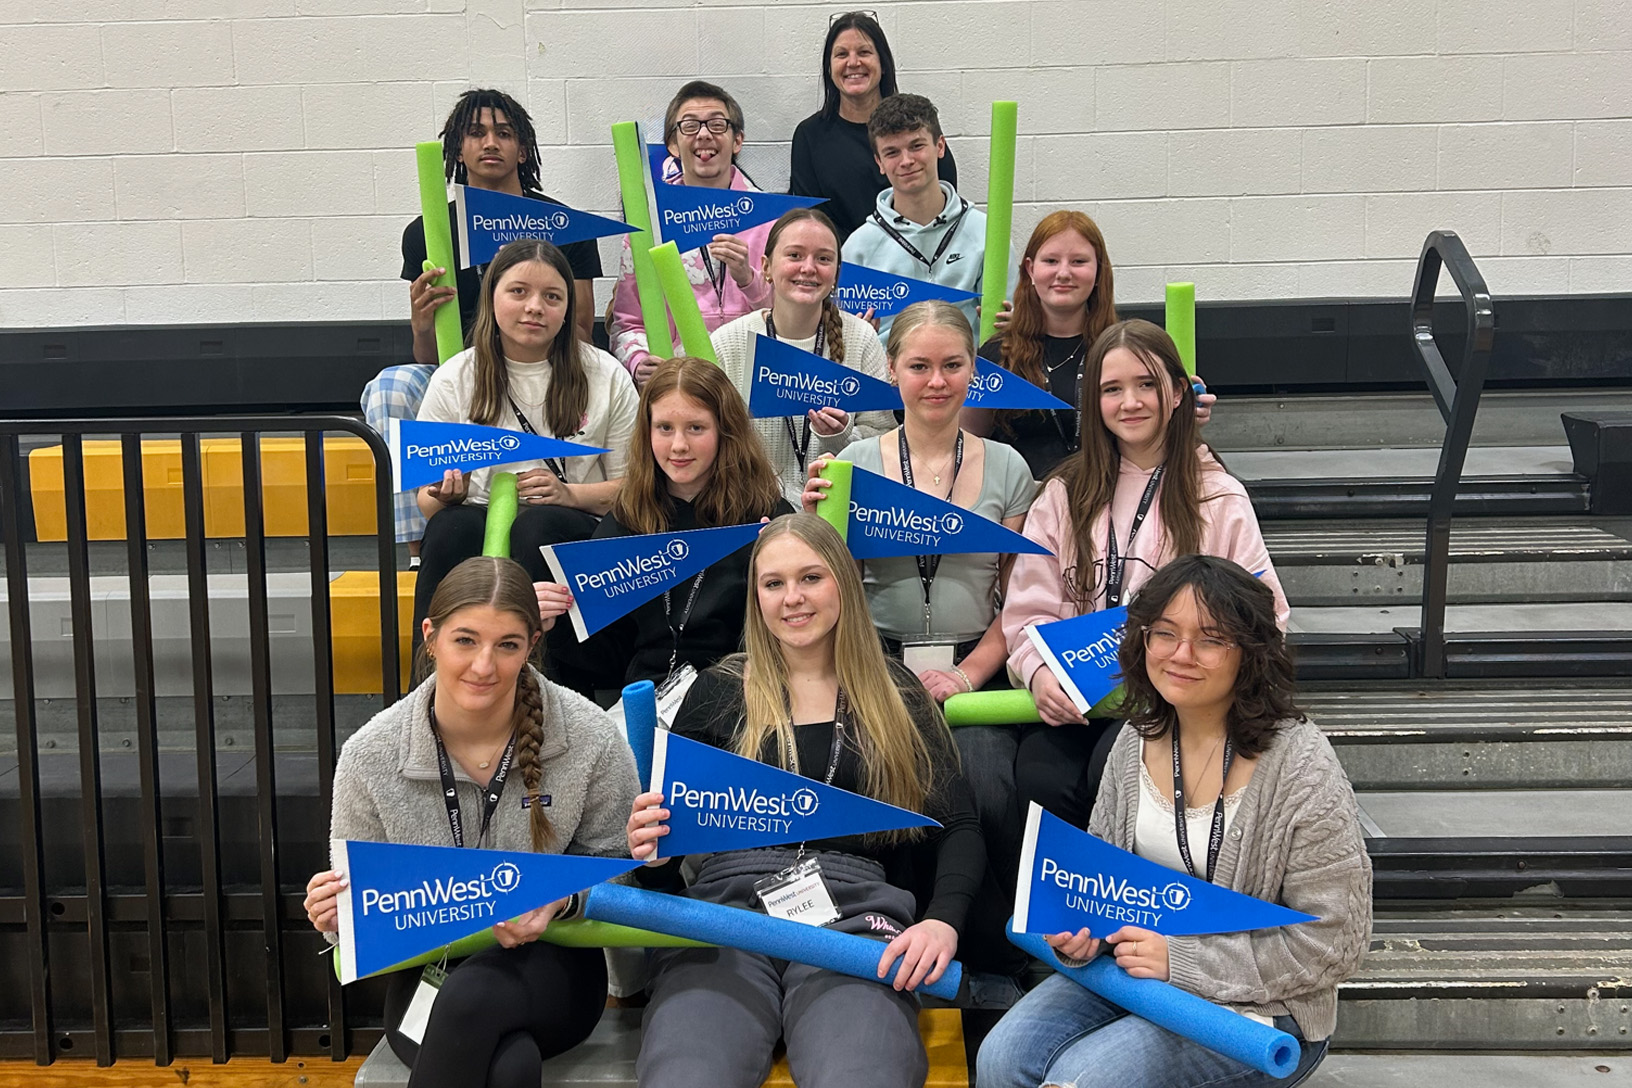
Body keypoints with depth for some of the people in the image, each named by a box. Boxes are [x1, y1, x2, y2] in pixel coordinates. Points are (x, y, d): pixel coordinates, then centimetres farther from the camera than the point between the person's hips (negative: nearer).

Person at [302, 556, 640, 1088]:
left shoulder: (591, 738, -10)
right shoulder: (369, 755, -7)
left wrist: (559, 899, -20)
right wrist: (336, 917, -21)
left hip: (550, 967, 1)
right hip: (424, 973, 0)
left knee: (474, 994, -37)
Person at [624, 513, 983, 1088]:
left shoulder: (896, 696, 16)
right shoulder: (720, 691, 17)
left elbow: (958, 828, 11)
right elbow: (673, 819, 17)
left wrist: (942, 921, -9)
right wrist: (651, 848, -8)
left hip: (855, 911, 0)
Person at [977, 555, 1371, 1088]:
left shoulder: (1300, 765, -17)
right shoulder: (1135, 742, 2)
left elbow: (1334, 942, -17)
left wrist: (1181, 960, -20)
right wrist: (1077, 924, -9)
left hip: (1254, 1005, -5)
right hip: (1131, 965, 6)